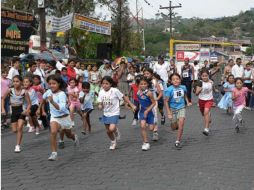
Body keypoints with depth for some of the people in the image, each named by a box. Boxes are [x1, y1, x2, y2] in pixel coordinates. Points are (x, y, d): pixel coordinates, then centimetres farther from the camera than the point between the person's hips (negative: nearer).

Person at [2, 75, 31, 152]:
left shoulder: (24, 92, -11)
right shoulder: (10, 90, -6)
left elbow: (29, 103, -5)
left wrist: (27, 110, -21)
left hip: (21, 110, -2)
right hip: (13, 111, 3)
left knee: (19, 127, -12)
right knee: (14, 130, 4)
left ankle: (18, 146, -3)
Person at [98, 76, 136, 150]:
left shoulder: (115, 91, -17)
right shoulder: (101, 92, -3)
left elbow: (124, 97, -8)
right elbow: (100, 103, 3)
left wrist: (132, 105, -6)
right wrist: (100, 106, -22)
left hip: (114, 113, -5)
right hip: (106, 113, 5)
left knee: (111, 129, -22)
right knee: (108, 131, 12)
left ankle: (116, 130, 15)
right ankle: (113, 142, 39)